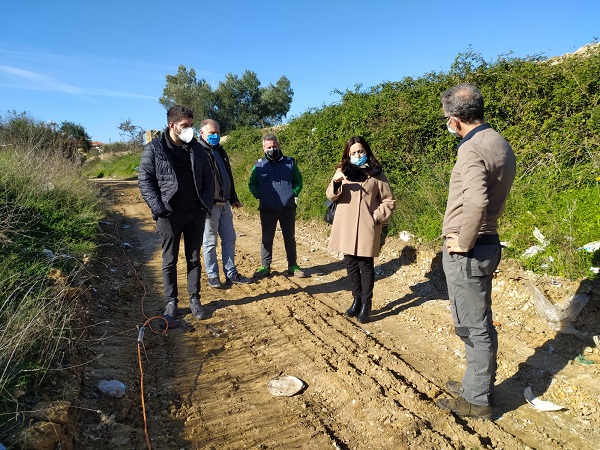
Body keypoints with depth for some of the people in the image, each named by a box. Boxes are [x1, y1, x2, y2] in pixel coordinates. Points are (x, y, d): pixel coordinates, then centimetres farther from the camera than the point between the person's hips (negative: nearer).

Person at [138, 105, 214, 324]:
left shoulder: (196, 148, 8)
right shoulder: (153, 149, -4)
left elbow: (208, 178, 11)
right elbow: (144, 180, -4)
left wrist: (206, 203, -1)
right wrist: (159, 208, -14)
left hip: (196, 214, 3)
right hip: (169, 215, -3)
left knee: (194, 259, 11)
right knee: (169, 261, 7)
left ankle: (194, 300, 23)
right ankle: (171, 303, 19)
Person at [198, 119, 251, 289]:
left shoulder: (220, 150, 16)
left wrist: (234, 198, 23)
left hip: (224, 204, 8)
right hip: (210, 205, -8)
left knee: (229, 240, 11)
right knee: (210, 242, 3)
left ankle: (231, 274, 21)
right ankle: (212, 276, 15)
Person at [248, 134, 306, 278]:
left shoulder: (290, 163, 5)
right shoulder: (259, 165, 4)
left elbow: (298, 181, 12)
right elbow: (252, 184, 13)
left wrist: (293, 194, -3)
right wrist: (259, 196, -3)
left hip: (288, 208, 1)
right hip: (267, 209, 0)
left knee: (290, 237, 9)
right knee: (267, 238, 5)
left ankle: (292, 265, 20)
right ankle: (265, 266, 14)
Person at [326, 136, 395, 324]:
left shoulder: (376, 174, 2)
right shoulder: (342, 171, 10)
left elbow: (389, 201, 5)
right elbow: (331, 196, 5)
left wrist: (377, 217, -8)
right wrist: (335, 183, -15)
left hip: (366, 228, -3)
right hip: (346, 227, 3)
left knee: (366, 265, 1)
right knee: (351, 264, 10)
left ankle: (366, 304, 10)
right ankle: (357, 300, 24)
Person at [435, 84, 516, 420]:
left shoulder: (473, 149, -20)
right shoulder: (499, 143, 10)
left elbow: (476, 202, -35)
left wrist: (463, 243, -21)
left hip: (467, 252, -9)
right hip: (487, 243, 9)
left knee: (474, 326, 3)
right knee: (480, 323, 20)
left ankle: (477, 400, 20)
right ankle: (478, 383, 36)